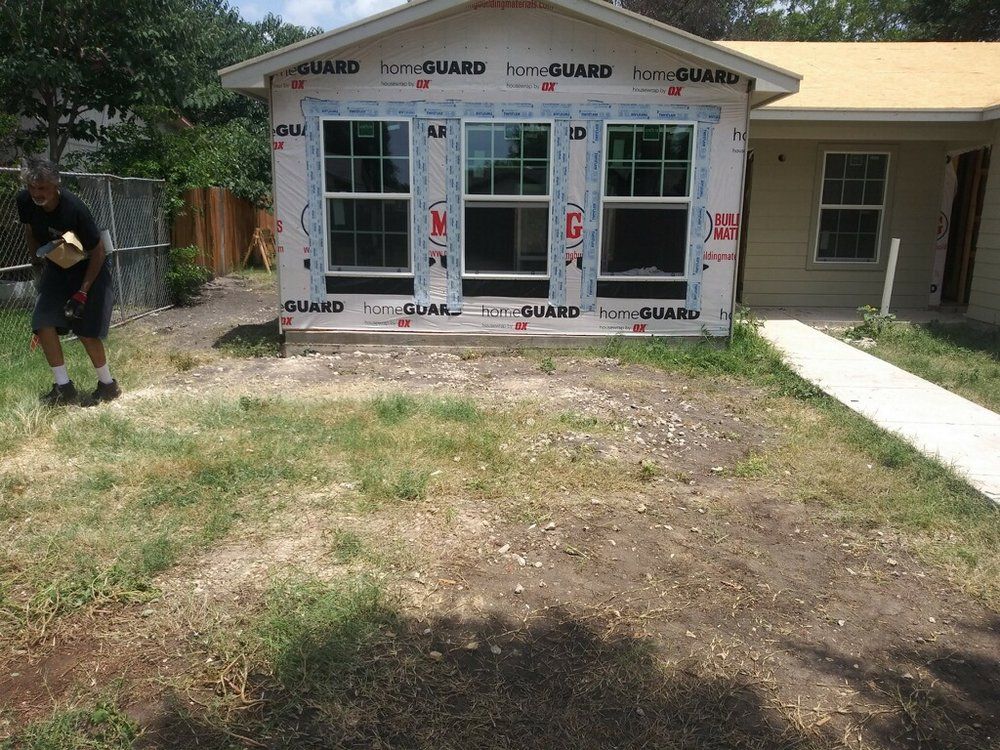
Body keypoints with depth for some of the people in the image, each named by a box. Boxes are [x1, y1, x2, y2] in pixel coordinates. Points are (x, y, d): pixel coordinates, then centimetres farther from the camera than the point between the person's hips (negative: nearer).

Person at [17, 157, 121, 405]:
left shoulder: (74, 208, -30)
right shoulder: (25, 201, -14)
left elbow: (98, 252, -21)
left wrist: (83, 292, -22)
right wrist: (39, 262, 4)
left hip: (88, 267, -6)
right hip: (56, 267, 6)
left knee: (86, 332, -9)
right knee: (43, 324, -7)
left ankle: (108, 385, 11)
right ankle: (64, 388, 3)